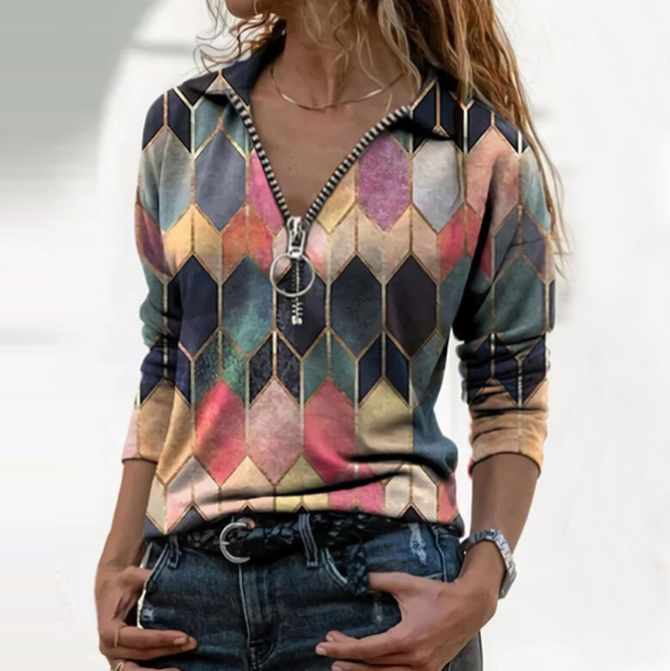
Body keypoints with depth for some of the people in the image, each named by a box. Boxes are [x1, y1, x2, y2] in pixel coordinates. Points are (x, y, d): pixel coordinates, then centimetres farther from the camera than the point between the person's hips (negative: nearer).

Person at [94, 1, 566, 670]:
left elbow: (510, 400, 2)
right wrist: (116, 564, 5)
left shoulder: (482, 151, -1)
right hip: (188, 582, 3)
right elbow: (165, 367, 14)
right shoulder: (183, 125, 10)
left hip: (383, 580, -3)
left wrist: (476, 591, -11)